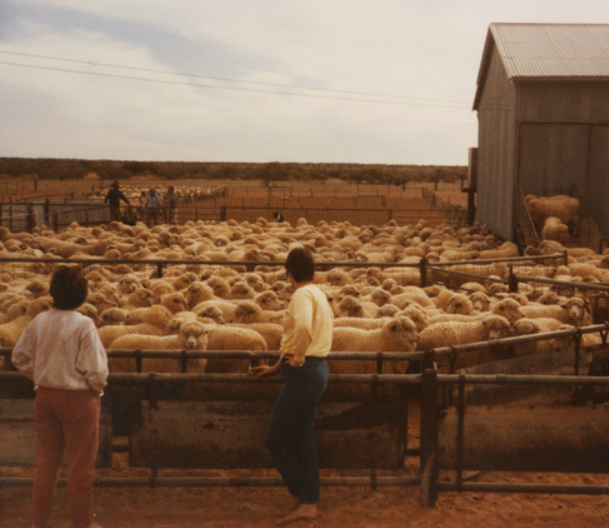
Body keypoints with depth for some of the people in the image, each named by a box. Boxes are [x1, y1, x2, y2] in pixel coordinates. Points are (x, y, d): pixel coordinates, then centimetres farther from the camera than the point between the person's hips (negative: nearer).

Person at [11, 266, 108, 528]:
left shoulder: (39, 322, -3)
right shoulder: (84, 325, -19)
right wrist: (97, 390, 1)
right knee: (80, 464, 9)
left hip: (45, 396, 5)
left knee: (46, 460, 18)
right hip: (79, 399, -5)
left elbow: (19, 357, 6)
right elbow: (95, 369, -18)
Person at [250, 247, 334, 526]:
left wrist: (297, 358, -21)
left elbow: (303, 327, -36)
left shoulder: (302, 295, -14)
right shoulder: (318, 294, 16)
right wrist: (276, 367, 26)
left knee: (276, 439, 2)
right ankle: (309, 503, 19)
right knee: (304, 438, 14)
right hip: (315, 370, 10)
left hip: (303, 374, -10)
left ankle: (300, 496, 13)